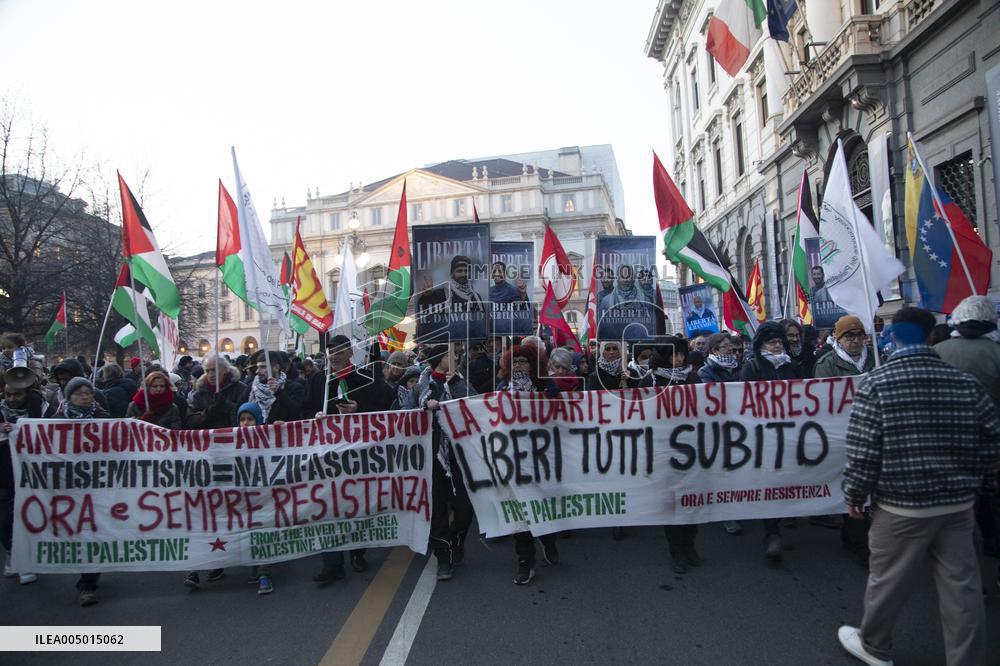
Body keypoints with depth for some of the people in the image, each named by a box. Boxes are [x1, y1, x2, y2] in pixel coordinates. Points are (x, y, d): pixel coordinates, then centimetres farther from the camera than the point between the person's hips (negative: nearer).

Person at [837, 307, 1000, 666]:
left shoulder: (877, 383, -12)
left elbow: (863, 450, -14)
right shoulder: (967, 382, 1)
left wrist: (854, 495, -2)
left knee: (888, 580, 12)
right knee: (962, 586, 12)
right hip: (959, 503, 4)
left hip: (902, 504, -4)